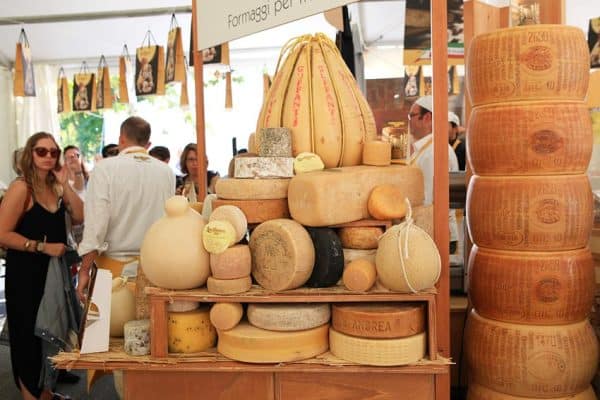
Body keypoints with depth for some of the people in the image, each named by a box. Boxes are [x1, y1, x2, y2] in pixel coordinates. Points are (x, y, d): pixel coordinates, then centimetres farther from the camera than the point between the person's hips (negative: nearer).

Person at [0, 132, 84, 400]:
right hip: (26, 273, -7)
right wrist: (43, 247, -20)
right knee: (28, 335, 5)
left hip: (53, 270, 7)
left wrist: (65, 185, -9)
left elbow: (80, 217, -2)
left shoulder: (55, 186, 7)